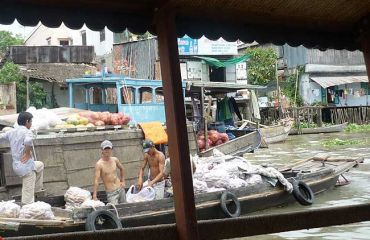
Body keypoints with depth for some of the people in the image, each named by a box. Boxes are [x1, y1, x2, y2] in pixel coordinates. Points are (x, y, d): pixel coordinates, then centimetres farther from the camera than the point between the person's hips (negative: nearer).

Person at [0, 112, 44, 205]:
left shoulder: (12, 132, 8)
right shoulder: (27, 132, -15)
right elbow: (28, 141, -37)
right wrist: (28, 153, -23)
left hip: (16, 165, 9)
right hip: (26, 166, -9)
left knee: (40, 165, 33)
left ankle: (37, 188, 41)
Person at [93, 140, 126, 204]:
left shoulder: (115, 160, 3)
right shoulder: (99, 164, -13)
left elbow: (121, 169, 24)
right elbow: (96, 180, -18)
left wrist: (123, 181, 18)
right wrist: (94, 196, -23)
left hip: (121, 189, 5)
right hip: (111, 193, -5)